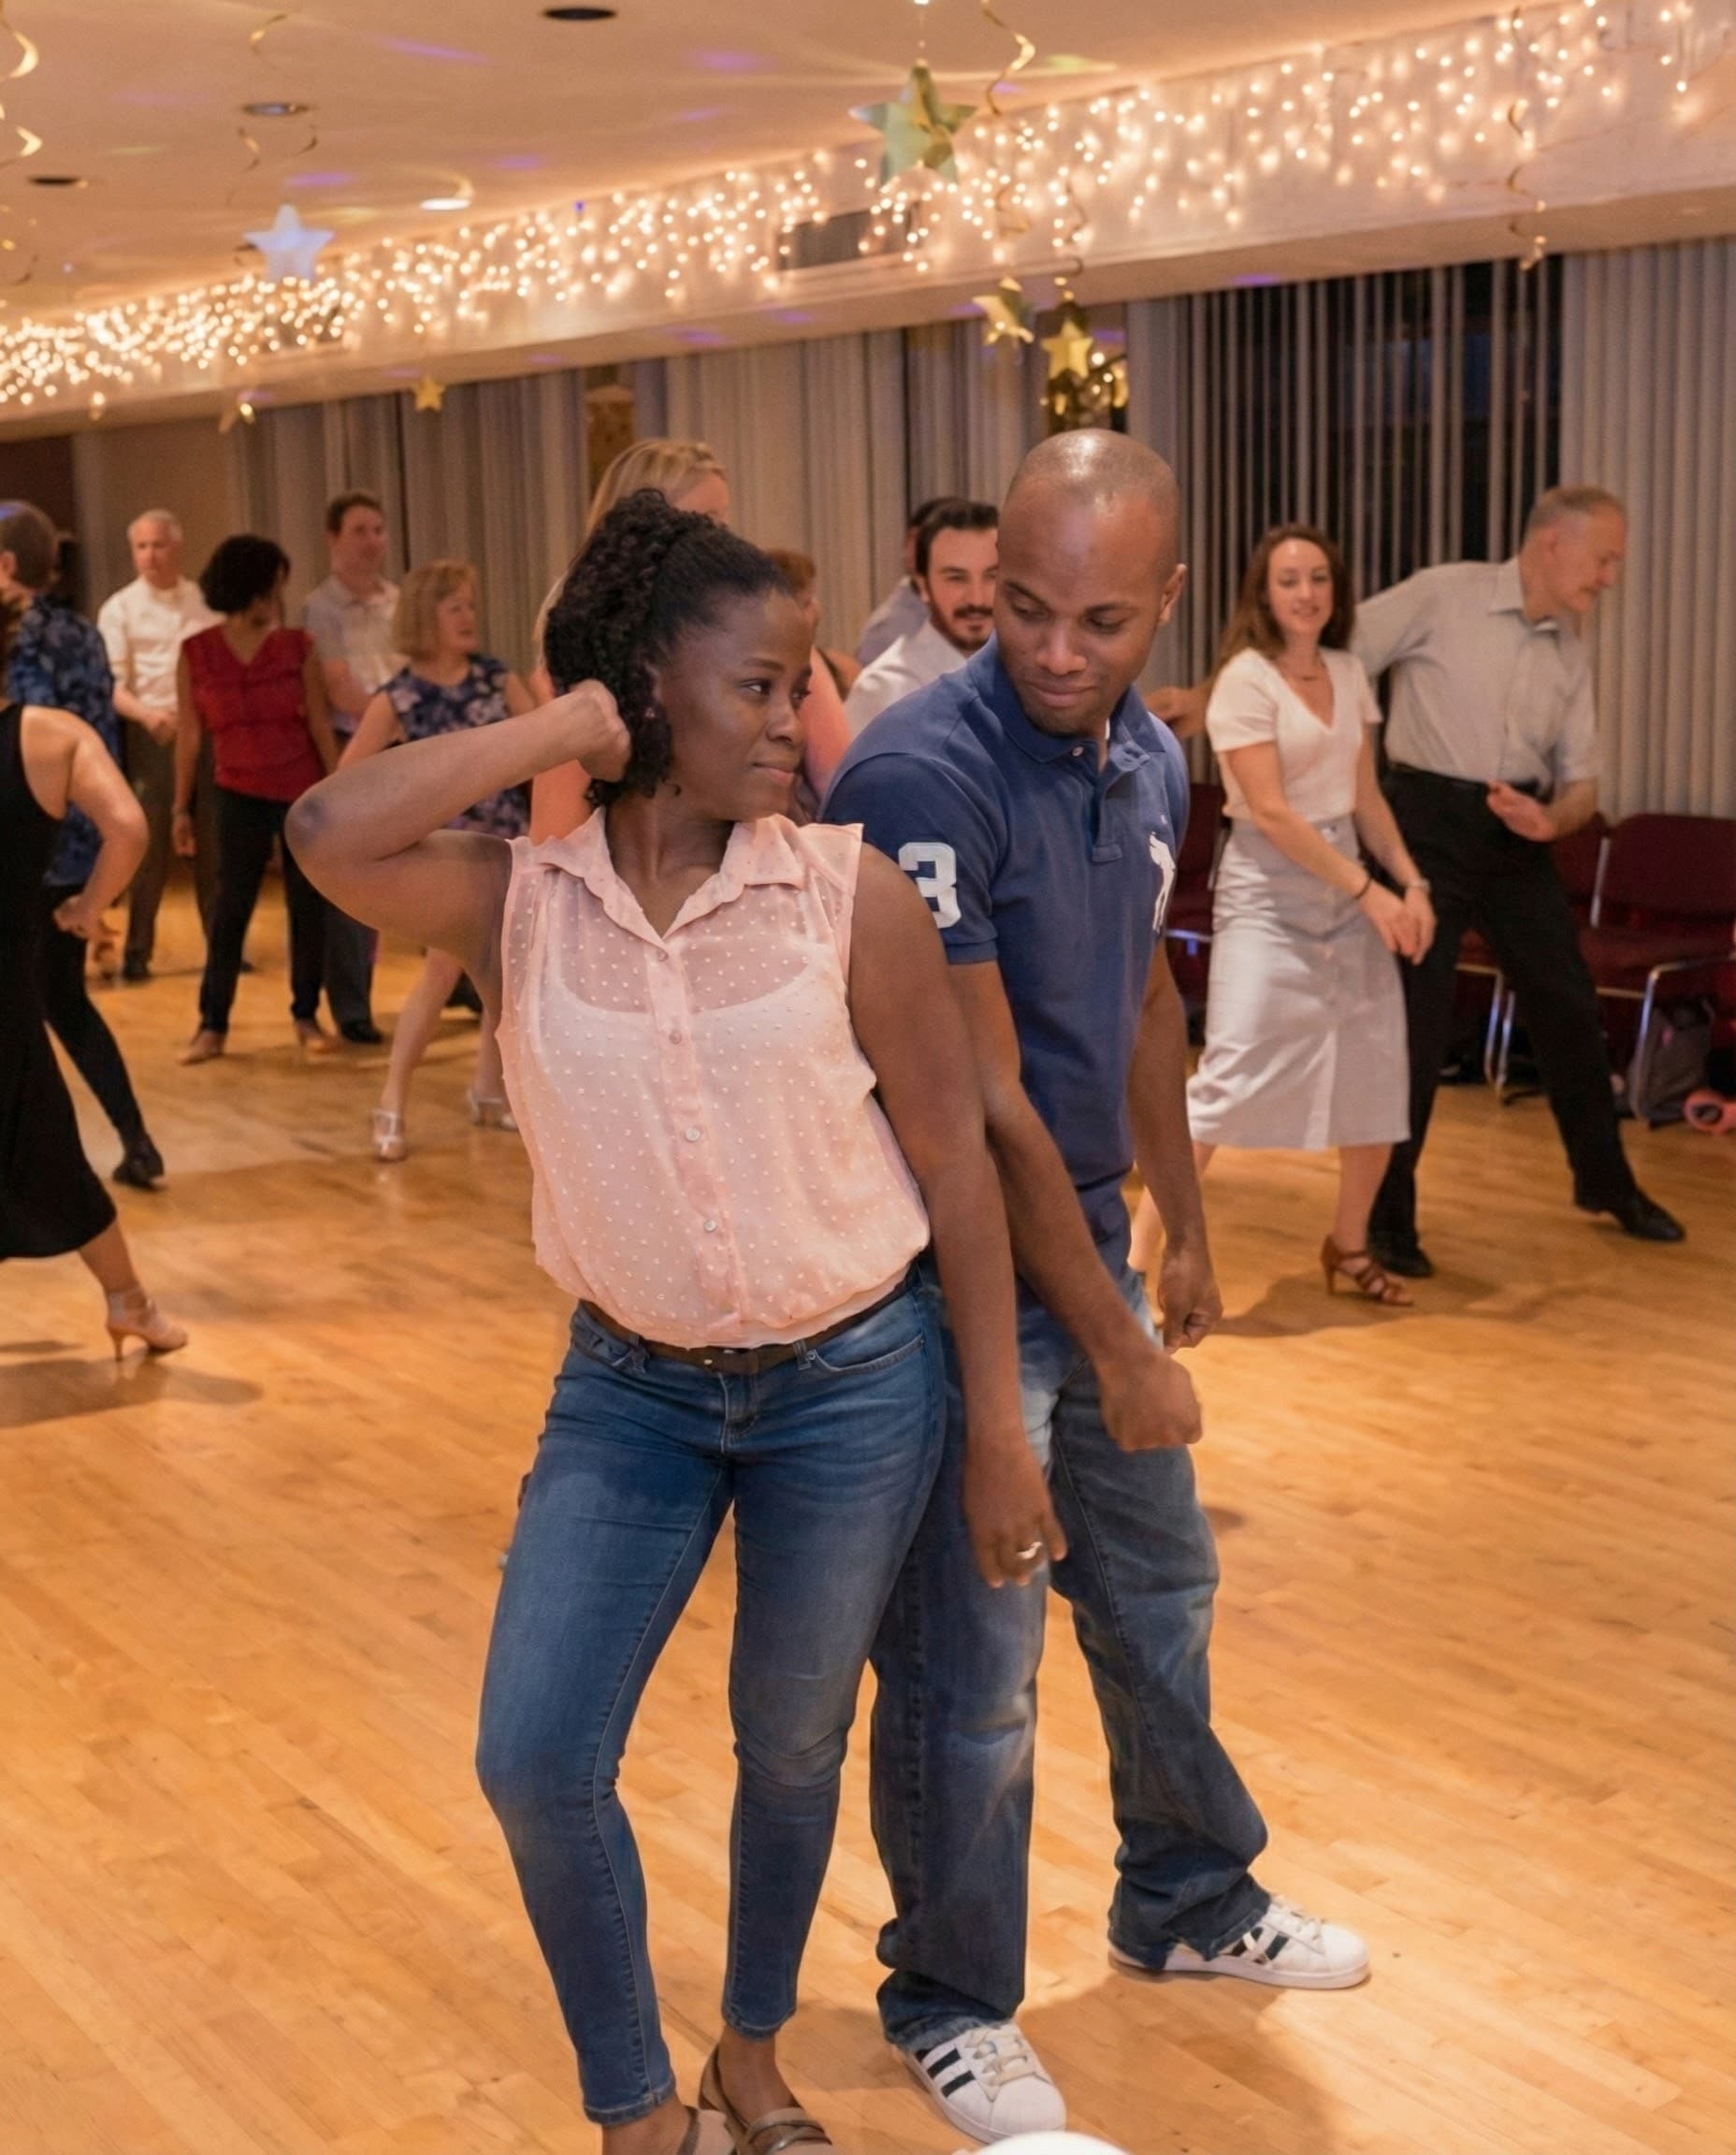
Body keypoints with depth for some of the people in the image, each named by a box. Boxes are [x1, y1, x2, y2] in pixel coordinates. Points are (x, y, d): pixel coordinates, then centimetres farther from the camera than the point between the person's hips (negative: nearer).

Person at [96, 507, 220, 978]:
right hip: (150, 736, -2)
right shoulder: (119, 607, 2)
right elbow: (111, 683, -6)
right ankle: (137, 951, 7)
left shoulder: (208, 602, 10)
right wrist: (147, 714, -24)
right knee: (149, 847, -1)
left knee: (215, 845, 6)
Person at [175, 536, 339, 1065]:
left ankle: (306, 1017, 16)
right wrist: (182, 807, 3)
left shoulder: (298, 647, -2)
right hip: (240, 795, -1)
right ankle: (213, 1024, 7)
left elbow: (319, 724, 1)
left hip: (304, 791, 1)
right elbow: (189, 734, 1)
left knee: (308, 905, 4)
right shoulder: (196, 653, -3)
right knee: (231, 908, 1)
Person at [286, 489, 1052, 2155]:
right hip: (626, 1390, 1)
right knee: (534, 1762, -2)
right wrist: (566, 725, -21)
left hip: (850, 1387, -1)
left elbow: (955, 1163, -6)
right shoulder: (516, 903, -10)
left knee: (791, 1745, 16)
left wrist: (1000, 1437, -5)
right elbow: (330, 833, -31)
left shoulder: (851, 896, -12)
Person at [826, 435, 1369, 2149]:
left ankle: (1188, 1903, 44)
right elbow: (979, 1103, -23)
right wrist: (1115, 1348, -19)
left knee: (1157, 1590, 22)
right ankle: (951, 2008, 25)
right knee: (970, 1669, 3)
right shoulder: (922, 772, -23)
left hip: (1088, 1232, 8)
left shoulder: (1148, 761, 2)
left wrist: (1181, 1228, 19)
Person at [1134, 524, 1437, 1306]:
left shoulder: (1348, 674, 10)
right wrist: (1368, 890, -17)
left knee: (1379, 1078, 6)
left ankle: (1348, 1246, 27)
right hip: (1269, 895, -7)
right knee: (1229, 1079, -14)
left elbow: (1365, 796, 14)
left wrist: (1411, 881, 1)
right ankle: (1137, 1258, -10)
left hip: (1349, 886, 7)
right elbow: (1271, 810, -16)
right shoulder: (1246, 679, -11)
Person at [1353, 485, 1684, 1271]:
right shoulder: (1442, 598, -9)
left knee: (1568, 1008, 13)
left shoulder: (1571, 654, 8)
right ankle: (1388, 1217, 12)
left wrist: (1552, 818, -12)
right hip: (1430, 823, -6)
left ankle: (1606, 1182, 34)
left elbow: (1580, 781, 11)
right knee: (1419, 1022, -4)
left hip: (1519, 835, 6)